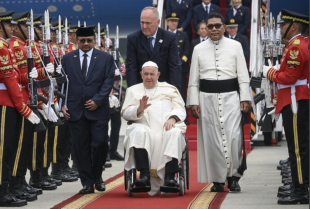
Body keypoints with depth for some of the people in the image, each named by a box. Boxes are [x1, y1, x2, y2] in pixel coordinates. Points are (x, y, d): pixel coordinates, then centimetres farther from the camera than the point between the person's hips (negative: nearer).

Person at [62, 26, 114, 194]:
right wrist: (63, 104, -1)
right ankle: (87, 182, 6)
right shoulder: (67, 59, 11)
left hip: (98, 110, -1)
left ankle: (97, 176, 17)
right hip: (75, 110, 1)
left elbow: (108, 82, 0)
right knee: (81, 147, 1)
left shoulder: (105, 58, 6)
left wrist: (97, 100, -11)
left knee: (100, 144, -6)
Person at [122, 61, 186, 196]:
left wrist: (173, 118, -11)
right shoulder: (133, 90, 25)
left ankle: (169, 177, -43)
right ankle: (144, 175, -45)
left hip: (167, 126, 0)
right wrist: (139, 109, -10)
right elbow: (125, 113, 11)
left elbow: (180, 109, 12)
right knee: (138, 132, -37)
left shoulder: (170, 89, 26)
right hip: (144, 126, 0)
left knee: (175, 133, -35)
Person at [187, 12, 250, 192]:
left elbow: (243, 75, 6)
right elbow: (193, 79, 10)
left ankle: (233, 176, 3)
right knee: (211, 139, -1)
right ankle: (218, 180, 6)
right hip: (207, 98, 1)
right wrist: (193, 102, 2)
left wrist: (245, 98, -2)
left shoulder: (235, 46, 8)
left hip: (230, 96, -1)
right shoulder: (199, 49, 11)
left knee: (234, 136, -10)